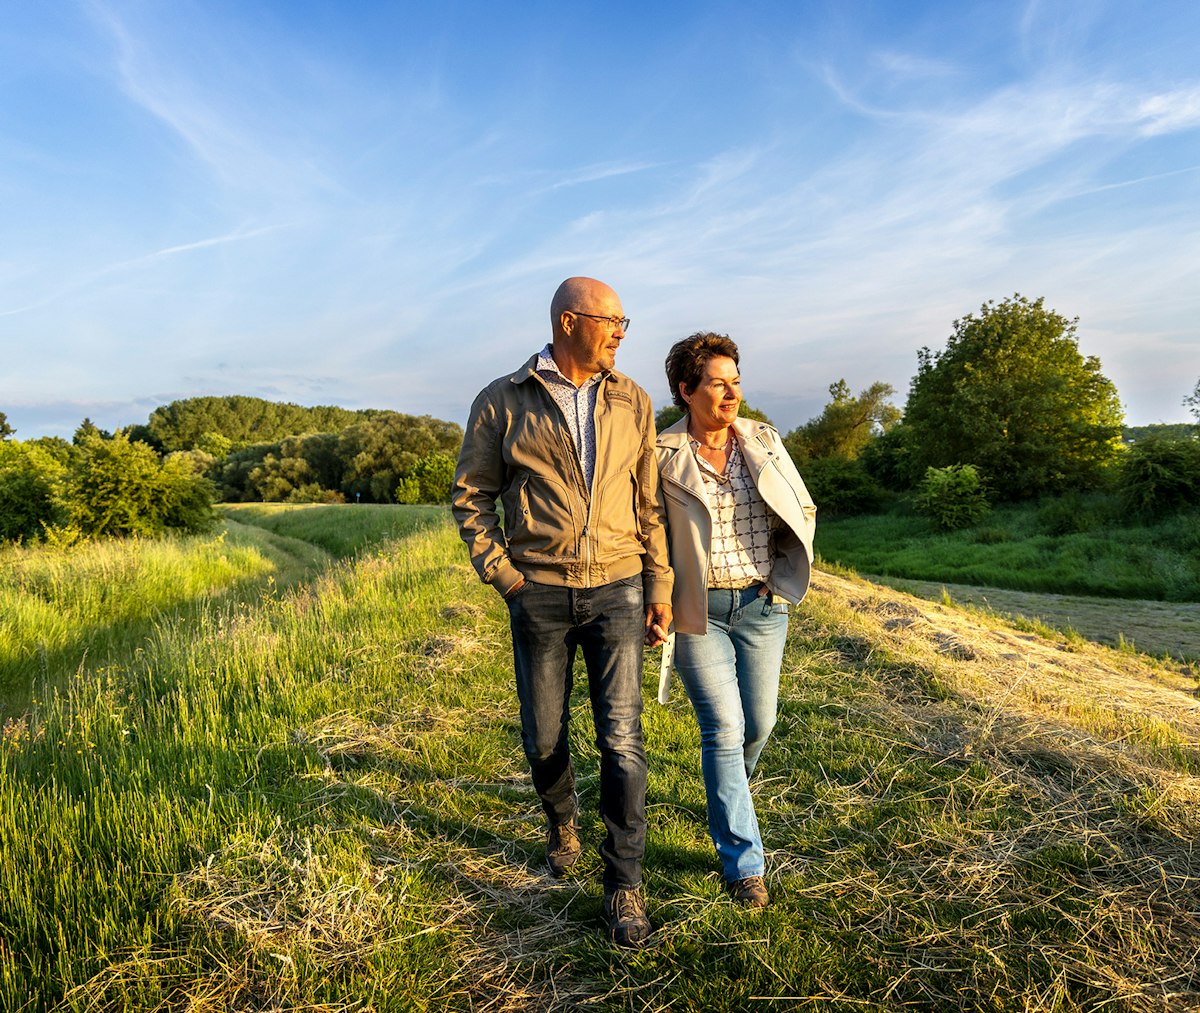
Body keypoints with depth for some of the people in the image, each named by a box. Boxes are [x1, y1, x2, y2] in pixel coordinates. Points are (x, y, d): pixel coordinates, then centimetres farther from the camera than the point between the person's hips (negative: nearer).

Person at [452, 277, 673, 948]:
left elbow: (650, 503, 8)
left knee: (622, 739, -2)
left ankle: (625, 884, 15)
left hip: (617, 589, 1)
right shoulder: (503, 403, -2)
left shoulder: (632, 402, 5)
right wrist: (504, 576, -5)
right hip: (540, 593, 0)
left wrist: (660, 588, 5)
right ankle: (562, 820, 45)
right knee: (544, 736, 13)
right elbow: (473, 496, 4)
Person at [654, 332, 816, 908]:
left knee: (758, 723, 14)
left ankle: (727, 797, 48)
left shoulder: (763, 442, 2)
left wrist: (782, 579, 4)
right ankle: (743, 862, 11)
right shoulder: (662, 456, -7)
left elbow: (802, 512, 10)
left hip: (761, 605, 4)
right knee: (724, 729, -4)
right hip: (699, 609, -3)